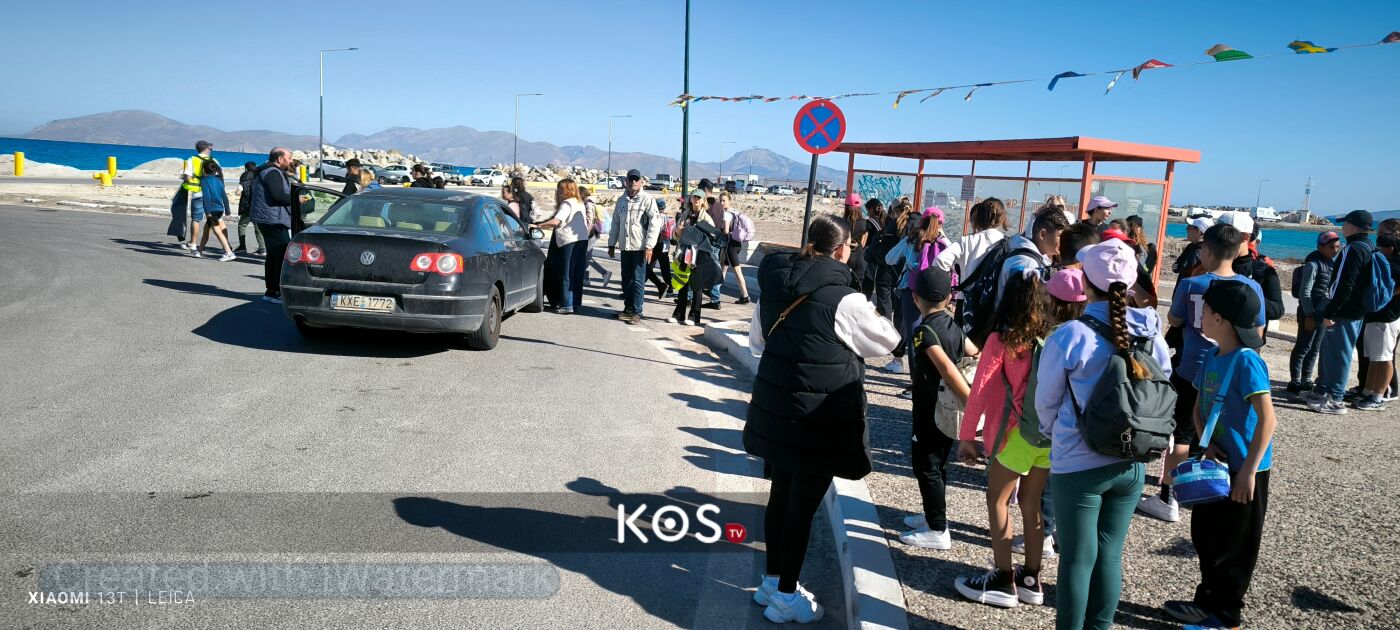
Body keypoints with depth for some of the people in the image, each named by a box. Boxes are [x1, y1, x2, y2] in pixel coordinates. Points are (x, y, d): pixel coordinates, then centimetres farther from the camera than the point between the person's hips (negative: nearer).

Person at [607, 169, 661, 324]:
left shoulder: (647, 200, -5)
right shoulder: (621, 200, 12)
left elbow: (655, 224, -10)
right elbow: (615, 223, 19)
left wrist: (649, 246, -16)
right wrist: (611, 244, 15)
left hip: (640, 247, -5)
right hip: (625, 247, 6)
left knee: (638, 280, -4)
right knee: (626, 279, 10)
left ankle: (636, 312, 0)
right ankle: (627, 308, 21)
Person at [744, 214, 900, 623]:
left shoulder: (774, 285, 1)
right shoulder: (845, 298, -18)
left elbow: (756, 340, 14)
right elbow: (885, 341, -2)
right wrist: (873, 318, 15)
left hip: (776, 407, 6)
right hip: (822, 416, -6)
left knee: (781, 494, 19)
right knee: (803, 505, 5)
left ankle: (772, 580, 32)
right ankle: (785, 596, 17)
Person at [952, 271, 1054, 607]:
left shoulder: (1001, 339, -10)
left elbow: (979, 391, -12)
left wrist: (966, 436, -6)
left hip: (1018, 432, -5)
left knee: (997, 501, 10)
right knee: (1031, 503, 17)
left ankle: (1003, 581, 14)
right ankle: (1030, 580, 27)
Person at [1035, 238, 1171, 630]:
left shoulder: (1068, 337, -17)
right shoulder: (1149, 328, -7)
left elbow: (1045, 402, -6)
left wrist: (1052, 435, 13)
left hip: (1077, 465, -4)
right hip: (1132, 462, 4)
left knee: (1078, 560, 10)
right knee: (1110, 555, 16)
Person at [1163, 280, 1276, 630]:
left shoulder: (1246, 361, -21)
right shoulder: (1212, 357, 4)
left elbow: (1267, 420, -24)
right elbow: (1198, 408, 10)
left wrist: (1249, 471, -25)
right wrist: (1206, 444, -7)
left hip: (1243, 469, -8)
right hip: (1217, 463, 8)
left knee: (1233, 544, 7)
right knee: (1205, 535, 17)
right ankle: (1207, 600, 33)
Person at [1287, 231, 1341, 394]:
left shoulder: (1331, 264, 11)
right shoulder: (1313, 264, -12)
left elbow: (1331, 290, 17)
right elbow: (1305, 292, -16)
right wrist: (1309, 316, -18)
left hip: (1323, 314, 8)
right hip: (1310, 313, -7)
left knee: (1315, 349, 12)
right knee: (1303, 348, -2)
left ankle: (1306, 380, 21)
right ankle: (1295, 382, 4)